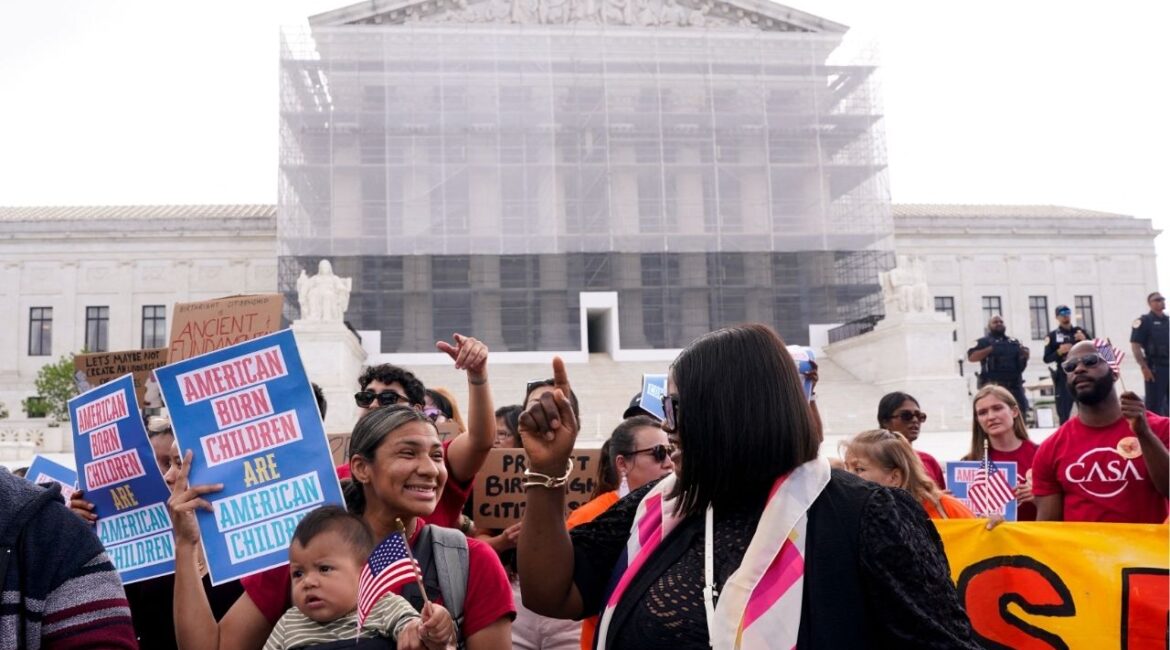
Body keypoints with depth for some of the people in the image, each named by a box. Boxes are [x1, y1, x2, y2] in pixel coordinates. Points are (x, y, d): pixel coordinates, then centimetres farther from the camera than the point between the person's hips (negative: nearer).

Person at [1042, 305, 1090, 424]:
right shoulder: (1052, 336, 2)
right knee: (1063, 412, -1)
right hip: (1063, 378, -2)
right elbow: (1047, 359, -1)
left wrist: (1085, 340, -8)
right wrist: (1059, 352, -16)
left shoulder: (1080, 331, 10)